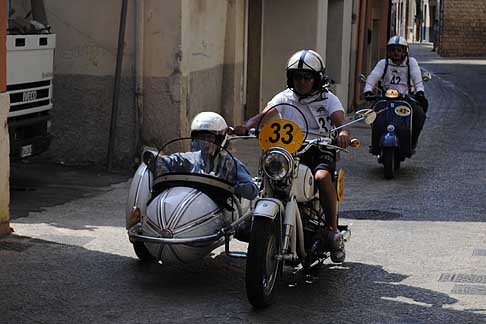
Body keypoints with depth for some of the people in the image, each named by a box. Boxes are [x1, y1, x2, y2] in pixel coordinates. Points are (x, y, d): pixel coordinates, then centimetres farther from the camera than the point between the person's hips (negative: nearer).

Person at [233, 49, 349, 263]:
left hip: (320, 150, -2)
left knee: (322, 177, -33)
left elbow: (340, 121, -12)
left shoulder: (328, 99, 6)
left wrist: (342, 132, -38)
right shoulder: (285, 98, 10)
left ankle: (334, 231, -20)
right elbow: (264, 115, -7)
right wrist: (246, 126, -29)